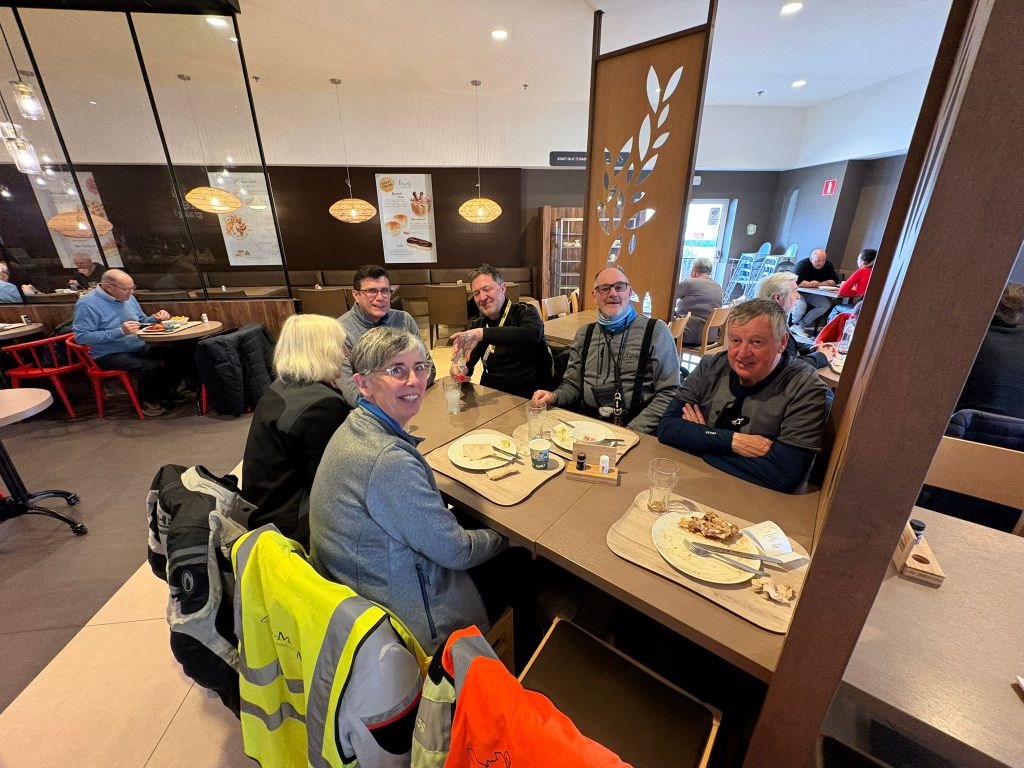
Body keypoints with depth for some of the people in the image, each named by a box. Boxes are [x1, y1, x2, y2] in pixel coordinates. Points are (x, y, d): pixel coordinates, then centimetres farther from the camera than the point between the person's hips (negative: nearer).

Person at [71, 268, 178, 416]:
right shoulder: (87, 304, -15)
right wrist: (120, 331, -28)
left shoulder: (128, 298, 5)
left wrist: (155, 318, -5)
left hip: (139, 348, 7)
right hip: (109, 355, -7)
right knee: (151, 367, -31)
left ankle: (166, 395, 7)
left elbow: (141, 321, 18)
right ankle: (148, 402, -5)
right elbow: (81, 337, -19)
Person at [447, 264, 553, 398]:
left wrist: (482, 333, -33)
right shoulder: (476, 325, 12)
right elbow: (468, 363, 6)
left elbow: (532, 335, -28)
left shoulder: (525, 312, -4)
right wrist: (459, 368, -18)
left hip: (531, 397, -4)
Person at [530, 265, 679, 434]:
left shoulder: (656, 331, 0)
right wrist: (554, 397, -4)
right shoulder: (584, 334, 13)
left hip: (635, 425, -3)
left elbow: (669, 392, -3)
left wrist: (634, 430, -14)